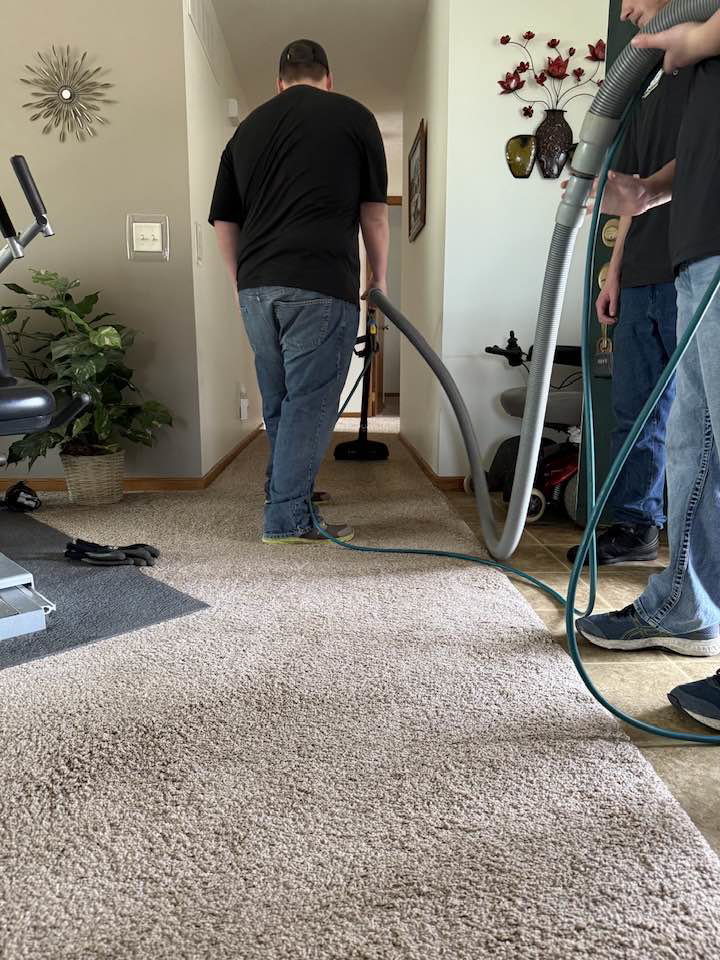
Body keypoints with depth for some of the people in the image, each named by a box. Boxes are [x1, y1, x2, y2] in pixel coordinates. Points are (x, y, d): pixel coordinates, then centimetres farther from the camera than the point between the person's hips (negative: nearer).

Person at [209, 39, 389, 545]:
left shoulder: (248, 127, 19)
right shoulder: (353, 115, 8)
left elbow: (224, 221, 16)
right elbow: (374, 210, 7)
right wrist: (380, 279, 15)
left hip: (256, 286, 5)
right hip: (322, 285, -5)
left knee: (279, 402, 15)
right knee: (310, 402, -3)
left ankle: (288, 490, 29)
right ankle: (288, 518, -2)